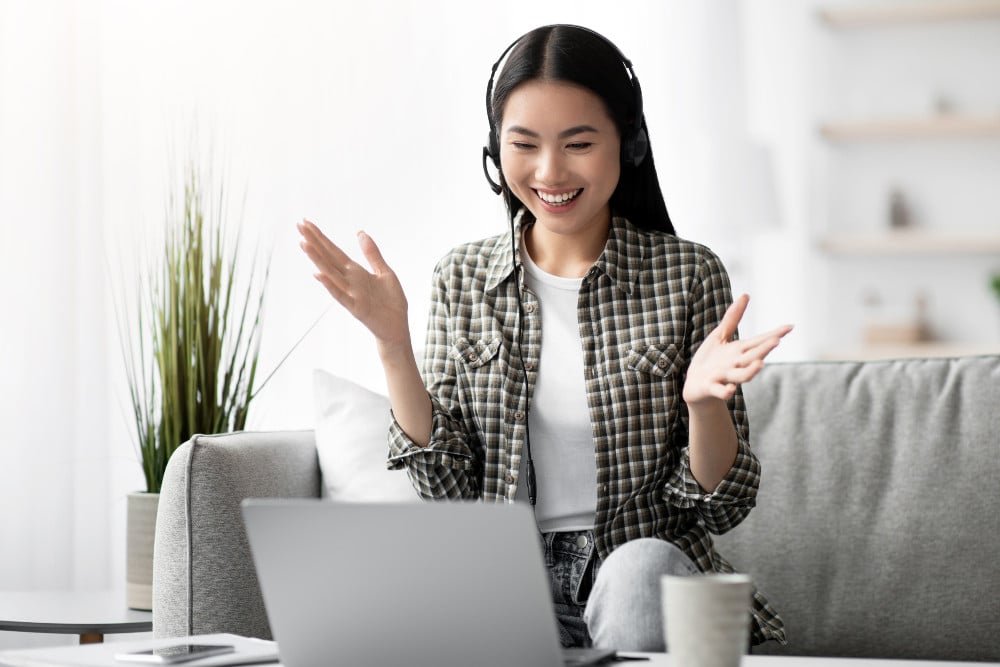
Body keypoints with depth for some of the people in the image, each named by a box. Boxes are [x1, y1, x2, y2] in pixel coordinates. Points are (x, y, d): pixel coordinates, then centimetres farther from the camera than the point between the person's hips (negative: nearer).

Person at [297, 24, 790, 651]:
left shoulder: (687, 274, -1)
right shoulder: (464, 279, 7)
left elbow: (723, 507, -1)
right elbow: (448, 487, 2)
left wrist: (704, 399, -22)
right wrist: (392, 344, -9)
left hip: (651, 575, -1)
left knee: (641, 566, -35)